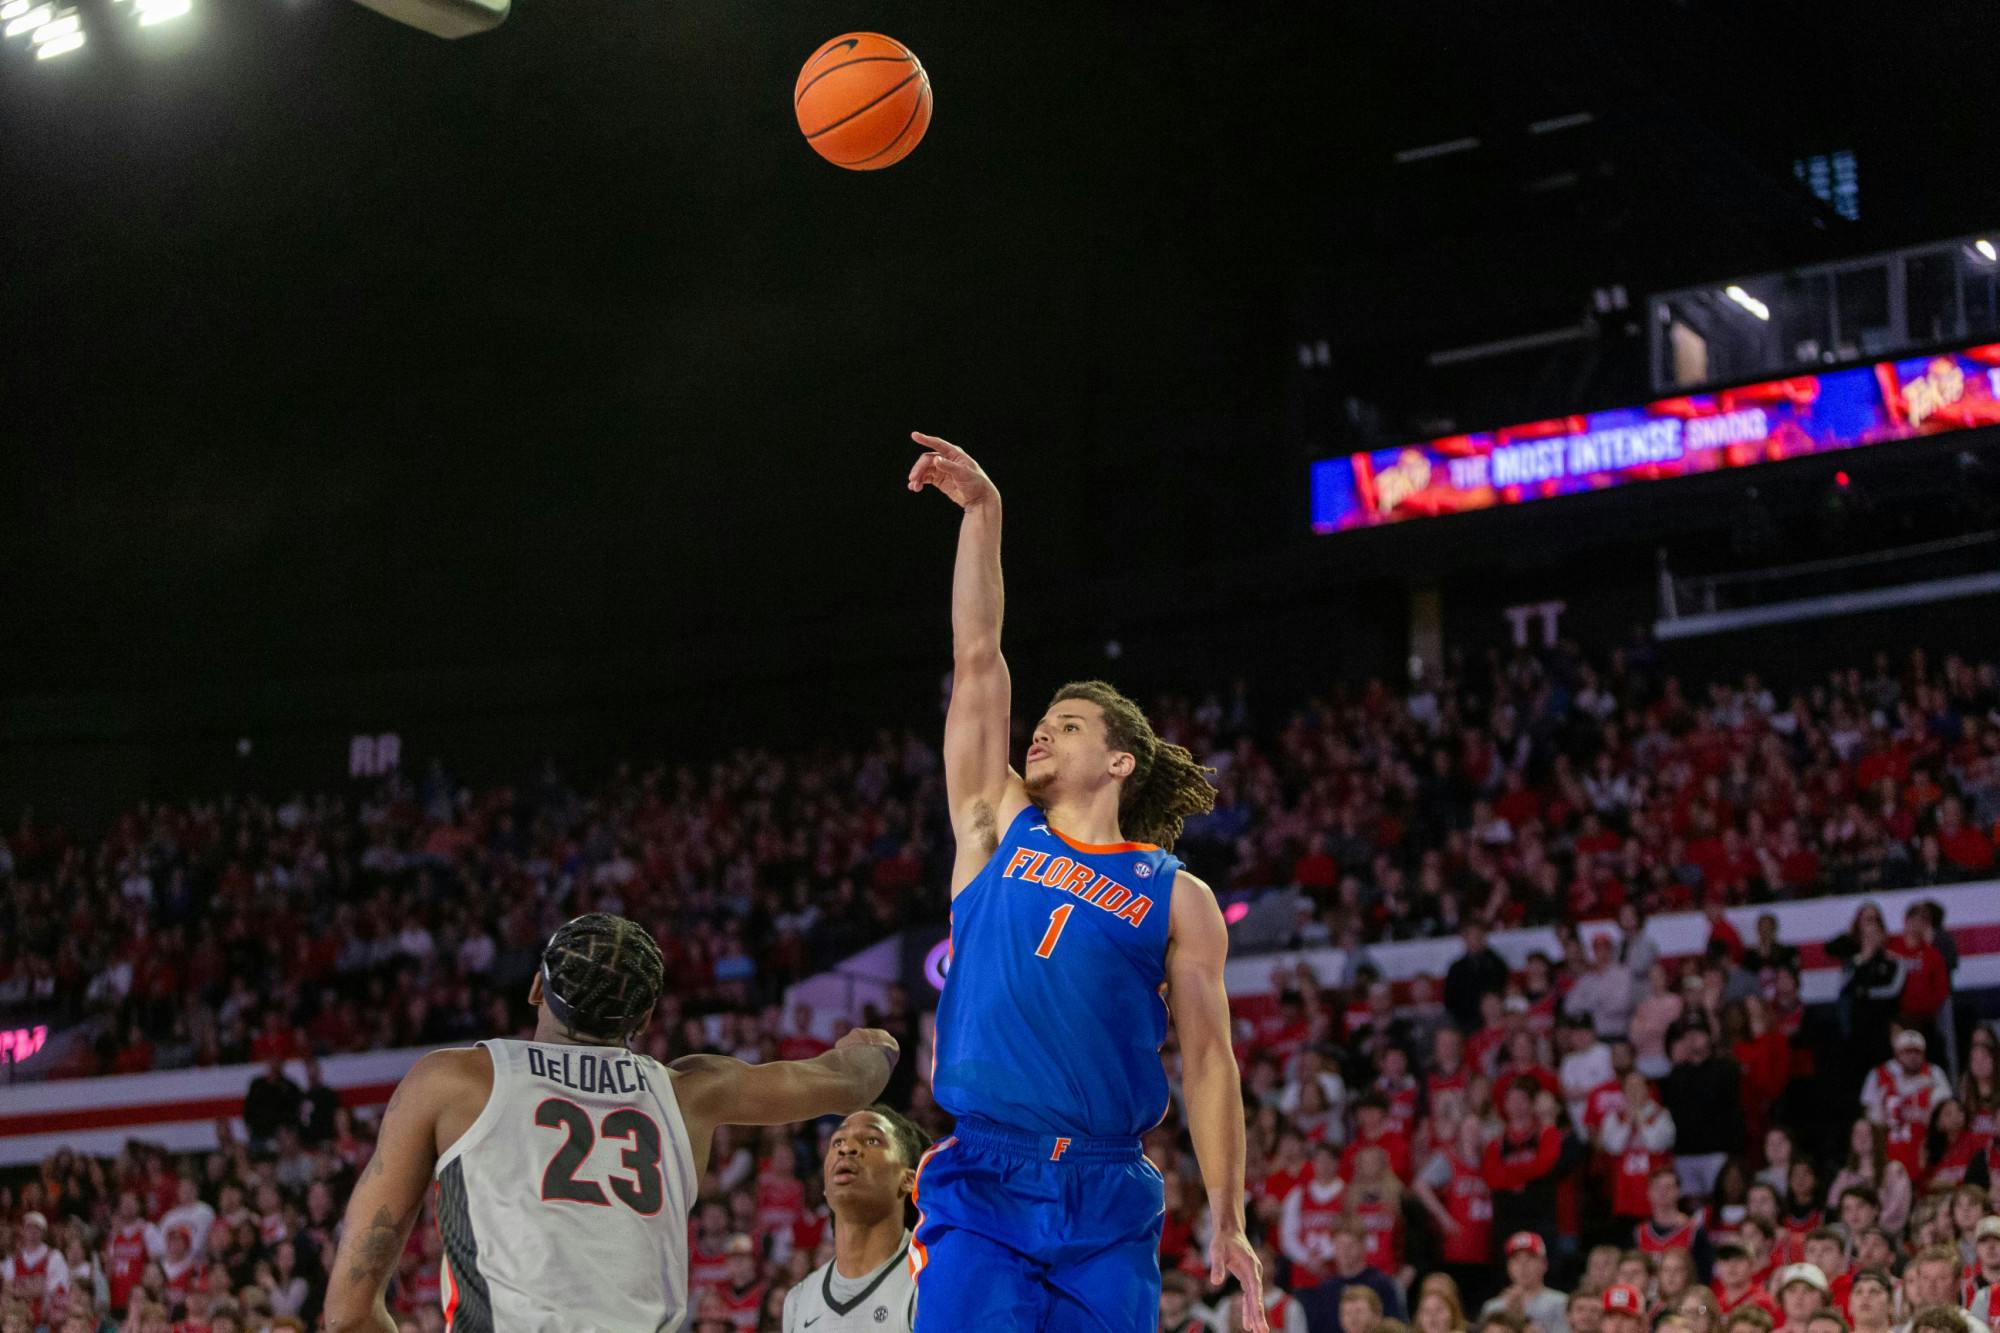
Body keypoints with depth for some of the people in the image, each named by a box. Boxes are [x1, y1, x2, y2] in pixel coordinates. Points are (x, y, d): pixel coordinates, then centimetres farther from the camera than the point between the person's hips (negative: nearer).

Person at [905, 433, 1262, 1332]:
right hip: (981, 1188, 0)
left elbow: (1207, 1059, 7)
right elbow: (976, 660, 9)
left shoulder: (1177, 898, 9)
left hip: (1106, 1201, 0)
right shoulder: (999, 830, 14)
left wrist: (1228, 1221, 1)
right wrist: (981, 513, 4)